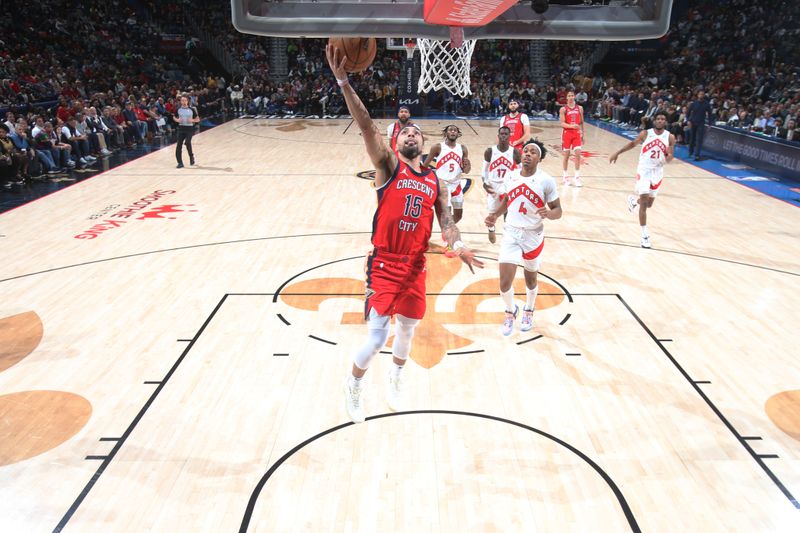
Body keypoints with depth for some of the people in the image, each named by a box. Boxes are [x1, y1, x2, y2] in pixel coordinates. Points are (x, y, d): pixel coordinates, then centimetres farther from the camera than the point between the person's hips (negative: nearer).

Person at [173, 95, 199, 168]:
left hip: (189, 129, -3)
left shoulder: (192, 110, -2)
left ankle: (191, 156, 10)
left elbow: (198, 119, 4)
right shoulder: (178, 110, 5)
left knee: (187, 143, -20)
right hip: (181, 128, 3)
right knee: (179, 145, -2)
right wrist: (177, 120, -4)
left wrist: (192, 120, -15)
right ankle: (180, 162, 5)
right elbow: (174, 117, 18)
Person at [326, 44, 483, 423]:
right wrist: (343, 80, -27)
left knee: (407, 329, 18)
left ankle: (395, 379, 47)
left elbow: (445, 218, 3)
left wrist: (457, 246, -18)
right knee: (377, 336, -8)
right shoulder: (388, 165, -3)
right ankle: (354, 386, 21)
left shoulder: (434, 180, 10)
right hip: (384, 264, -5)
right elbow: (366, 125, -16)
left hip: (416, 265, 5)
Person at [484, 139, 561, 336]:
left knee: (531, 278, 18)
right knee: (505, 282, -6)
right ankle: (511, 311, 26)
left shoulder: (546, 180, -12)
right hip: (511, 233, 2)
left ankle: (528, 311, 47)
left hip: (533, 235, -2)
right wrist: (496, 215, 0)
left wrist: (548, 213, -31)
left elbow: (558, 210, -9)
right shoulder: (511, 176, -1)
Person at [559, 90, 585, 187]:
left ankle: (577, 177, -3)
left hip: (577, 133, 2)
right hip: (567, 133, -2)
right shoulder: (563, 109, -4)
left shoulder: (580, 108, 6)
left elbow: (581, 122, 13)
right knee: (566, 155, 4)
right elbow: (562, 123, -12)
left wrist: (582, 134, 10)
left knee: (578, 154, -7)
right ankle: (566, 176, 17)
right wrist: (571, 126, -29)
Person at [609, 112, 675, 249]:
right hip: (644, 170, -3)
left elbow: (668, 160, -2)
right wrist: (617, 152, 8)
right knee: (644, 203, -10)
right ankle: (645, 236, -6)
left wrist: (669, 156, -25)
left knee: (649, 204, 15)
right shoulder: (646, 134, -6)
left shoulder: (670, 137, -3)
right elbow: (633, 143, 11)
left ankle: (633, 200, 51)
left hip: (657, 172, 3)